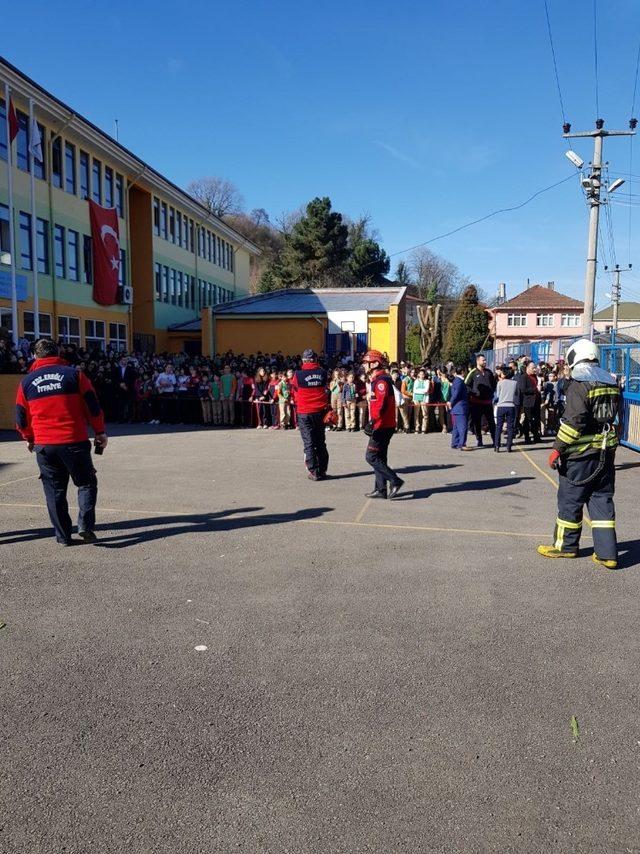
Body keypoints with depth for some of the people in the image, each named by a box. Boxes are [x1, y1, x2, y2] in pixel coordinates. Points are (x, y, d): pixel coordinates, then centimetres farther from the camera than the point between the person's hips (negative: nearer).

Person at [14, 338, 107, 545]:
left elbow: (21, 418, 12)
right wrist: (100, 432, 9)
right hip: (74, 442, -2)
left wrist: (29, 439, 28)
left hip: (43, 445, 2)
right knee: (86, 483, 11)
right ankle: (85, 524, -6)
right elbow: (93, 406, -1)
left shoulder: (26, 382, 7)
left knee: (54, 490, 12)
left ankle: (63, 536, 14)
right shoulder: (74, 374, 0)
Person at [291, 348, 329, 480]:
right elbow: (327, 391, 8)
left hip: (304, 413, -3)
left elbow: (295, 393, 2)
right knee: (320, 442, 15)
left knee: (309, 443, 4)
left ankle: (314, 472, 3)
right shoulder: (323, 373, -2)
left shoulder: (298, 375, -9)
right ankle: (322, 471, 18)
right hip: (320, 411, 3)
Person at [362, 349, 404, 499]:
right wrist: (374, 422, 27)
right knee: (379, 458, 13)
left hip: (382, 426, -10)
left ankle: (395, 481, -7)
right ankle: (381, 490, 18)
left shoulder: (381, 381, -16)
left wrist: (372, 421, -30)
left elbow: (382, 404, -26)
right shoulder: (377, 380, 17)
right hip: (383, 426, 10)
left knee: (371, 457, -8)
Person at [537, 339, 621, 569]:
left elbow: (574, 421, -22)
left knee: (570, 499, 7)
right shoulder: (612, 383, 9)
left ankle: (566, 545, 21)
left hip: (581, 454, -7)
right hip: (606, 452, 7)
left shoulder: (579, 384, -14)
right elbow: (615, 416, 15)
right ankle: (607, 553, 11)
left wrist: (558, 448, -17)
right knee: (602, 500, 11)